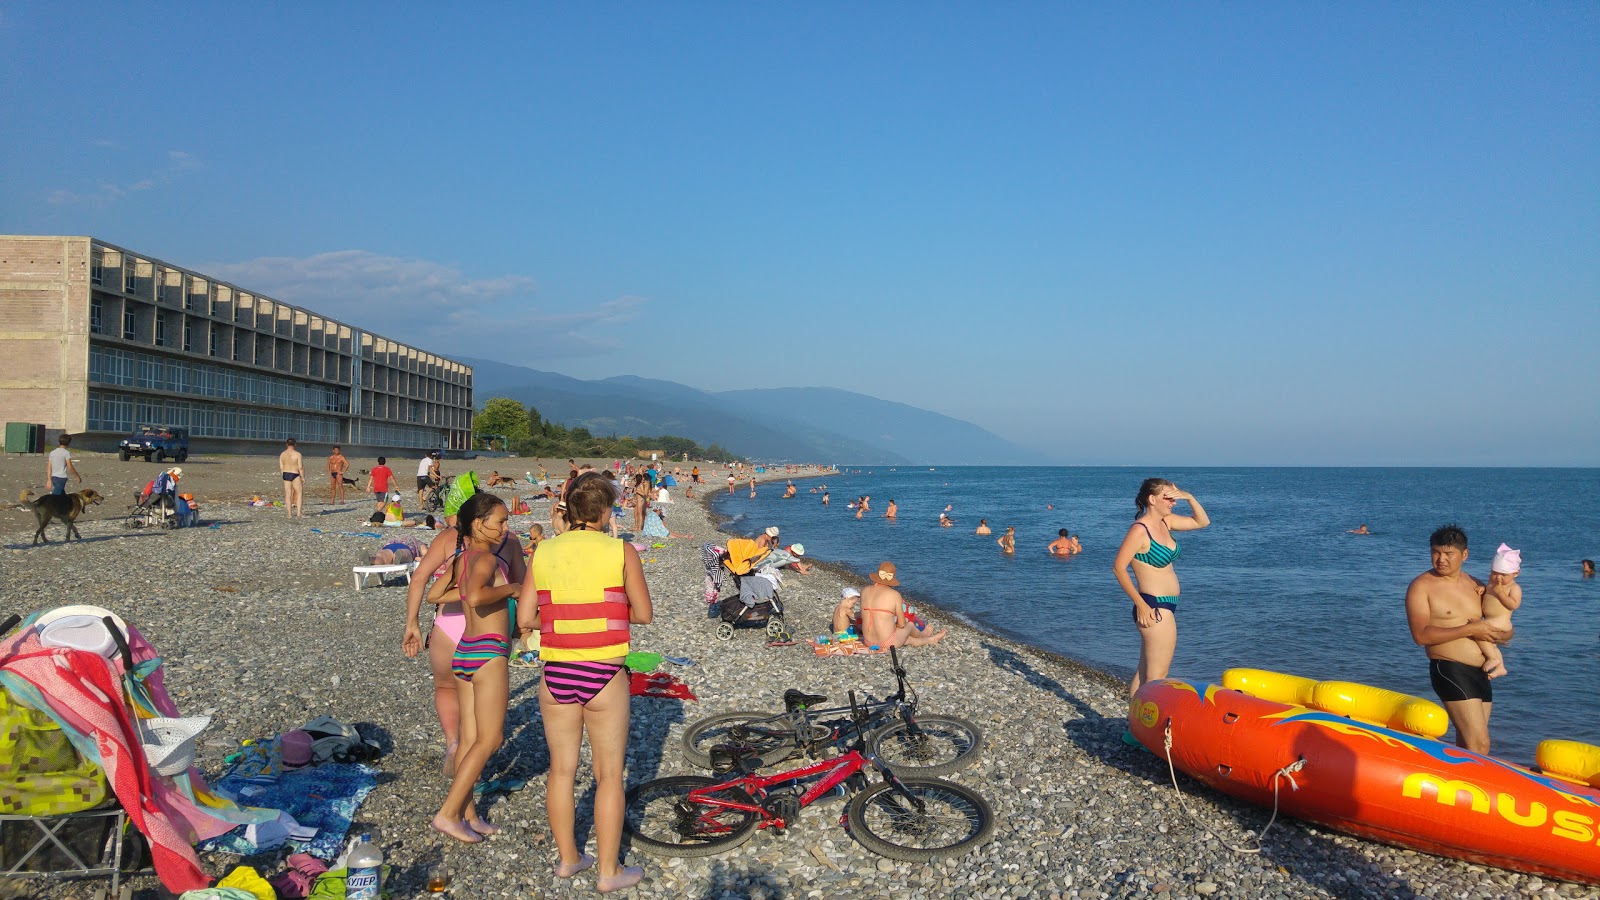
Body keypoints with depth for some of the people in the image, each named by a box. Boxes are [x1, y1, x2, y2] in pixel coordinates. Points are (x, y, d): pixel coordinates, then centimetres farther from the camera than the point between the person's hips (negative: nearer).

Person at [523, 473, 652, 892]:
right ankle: (609, 871, 19)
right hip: (604, 676, -3)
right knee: (609, 774, 9)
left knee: (562, 769, 17)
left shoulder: (544, 552, 0)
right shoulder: (621, 551, -7)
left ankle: (568, 858, 32)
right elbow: (643, 614, -3)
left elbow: (525, 620, 1)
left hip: (556, 676, 3)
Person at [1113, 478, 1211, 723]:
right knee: (1157, 677, -3)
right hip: (1154, 608, -9)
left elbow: (1202, 521, 20)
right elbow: (1118, 567, -19)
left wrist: (1189, 498, 2)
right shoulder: (1139, 530, -17)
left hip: (1165, 606, 9)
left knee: (1144, 673, 15)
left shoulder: (1165, 521, 9)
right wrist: (1141, 605, -18)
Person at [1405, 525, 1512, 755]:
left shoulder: (1476, 586, 14)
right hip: (1450, 671, -7)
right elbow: (1421, 635, -16)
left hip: (1481, 673, 7)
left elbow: (1506, 630, 19)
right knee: (1479, 745, -13)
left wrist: (1498, 634, -5)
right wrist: (1469, 629, -18)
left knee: (1466, 743, 12)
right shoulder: (1421, 586, -4)